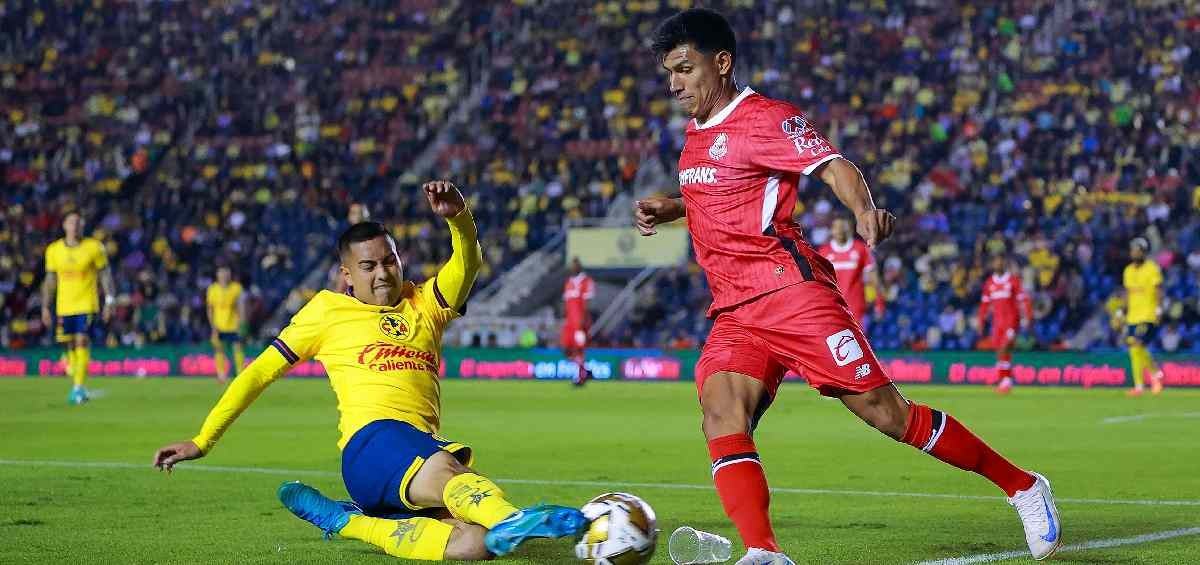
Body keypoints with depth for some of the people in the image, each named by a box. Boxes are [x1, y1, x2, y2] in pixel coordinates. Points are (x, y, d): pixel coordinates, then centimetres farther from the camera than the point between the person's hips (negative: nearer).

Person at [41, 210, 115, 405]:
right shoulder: (53, 250, 5)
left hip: (87, 305, -3)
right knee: (70, 346, 6)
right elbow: (50, 280, 12)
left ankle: (78, 388, -14)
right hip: (64, 307, 3)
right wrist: (45, 307, 9)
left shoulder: (94, 248, -3)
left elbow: (105, 275, 2)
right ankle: (77, 387, 18)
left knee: (82, 342, -14)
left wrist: (109, 301, -6)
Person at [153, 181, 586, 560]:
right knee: (445, 470, -38)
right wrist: (203, 441, 18)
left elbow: (469, 263, 6)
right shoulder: (329, 309, 19)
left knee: (474, 544, -25)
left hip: (424, 450, 5)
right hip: (371, 439, -5)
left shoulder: (425, 305, 25)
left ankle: (345, 520, -11)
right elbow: (261, 372, 21)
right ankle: (511, 521, -70)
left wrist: (459, 217, -17)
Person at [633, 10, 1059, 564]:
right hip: (734, 313, 7)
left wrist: (865, 210, -37)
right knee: (720, 411, -20)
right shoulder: (696, 132, 20)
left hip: (789, 287, -7)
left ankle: (1023, 487, 7)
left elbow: (834, 166, -17)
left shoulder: (764, 118, -5)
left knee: (883, 410, -8)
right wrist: (668, 208, 22)